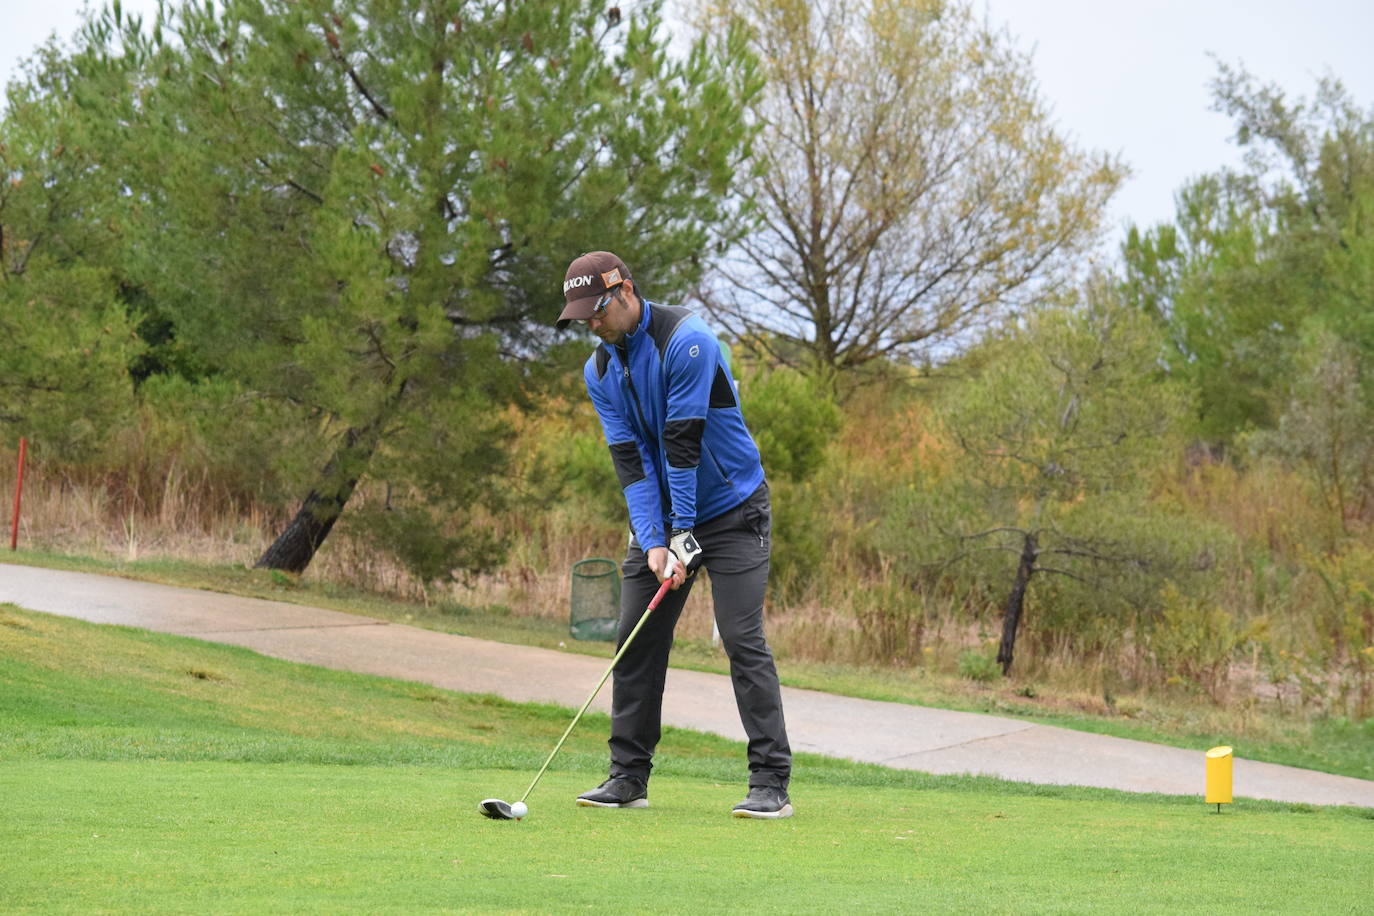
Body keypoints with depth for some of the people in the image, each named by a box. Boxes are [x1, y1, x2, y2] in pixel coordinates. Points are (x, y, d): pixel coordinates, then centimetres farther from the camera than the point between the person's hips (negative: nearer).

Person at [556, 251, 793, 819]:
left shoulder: (686, 341, -20)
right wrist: (653, 542, -15)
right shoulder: (599, 371, 2)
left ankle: (771, 783, -13)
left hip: (731, 511, -6)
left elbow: (683, 443, -21)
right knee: (637, 639, 2)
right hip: (661, 516, 7)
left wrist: (685, 537, -22)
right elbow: (630, 459, -4)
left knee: (742, 638, -13)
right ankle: (628, 778, 9)